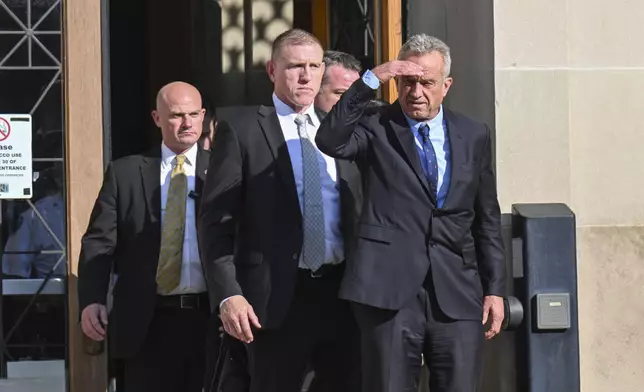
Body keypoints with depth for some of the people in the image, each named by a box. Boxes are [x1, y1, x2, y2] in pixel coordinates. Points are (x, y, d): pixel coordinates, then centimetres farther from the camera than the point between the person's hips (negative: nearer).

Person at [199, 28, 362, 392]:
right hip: (278, 295, -4)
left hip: (342, 291, 4)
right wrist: (228, 294, -15)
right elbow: (216, 221, -5)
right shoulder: (242, 132, -1)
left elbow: (360, 212, 15)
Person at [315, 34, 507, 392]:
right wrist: (370, 81, -20)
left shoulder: (474, 135, 11)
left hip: (457, 295, 3)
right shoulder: (375, 128, 2)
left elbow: (488, 219, 14)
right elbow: (330, 141, -19)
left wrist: (495, 289, 10)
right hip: (390, 293, -3)